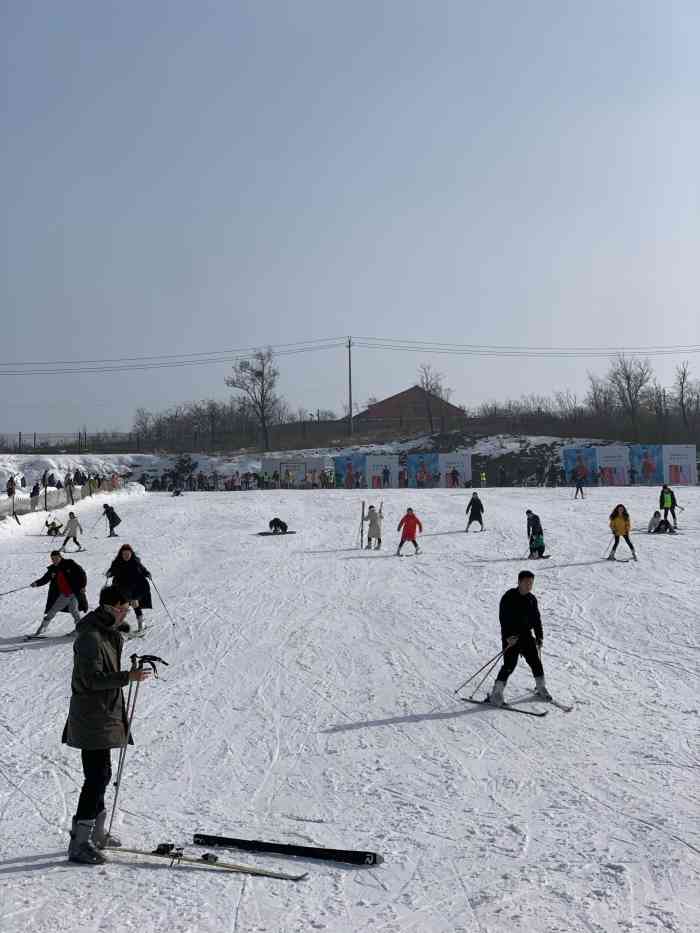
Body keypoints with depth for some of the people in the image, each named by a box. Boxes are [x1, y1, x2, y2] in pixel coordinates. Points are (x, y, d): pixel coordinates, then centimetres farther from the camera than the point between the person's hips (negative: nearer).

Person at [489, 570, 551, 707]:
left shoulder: (532, 599, 9)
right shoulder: (509, 597, -11)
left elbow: (536, 619, 17)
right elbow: (503, 618, -15)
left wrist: (539, 637, 13)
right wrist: (508, 636, -23)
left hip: (526, 635, 6)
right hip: (510, 637, -6)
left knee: (536, 661, 5)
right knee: (510, 665, -11)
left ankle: (541, 688, 25)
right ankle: (496, 693, -4)